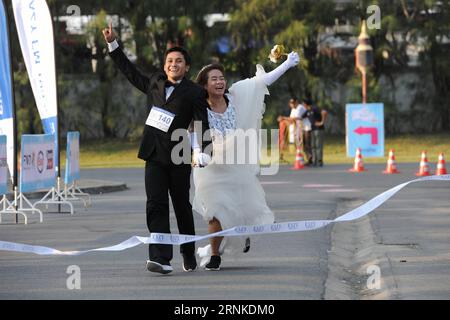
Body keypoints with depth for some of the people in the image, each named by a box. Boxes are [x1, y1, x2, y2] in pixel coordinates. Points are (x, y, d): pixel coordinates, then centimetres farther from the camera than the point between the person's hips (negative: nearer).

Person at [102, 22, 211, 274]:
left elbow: (202, 125, -10)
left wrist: (202, 152, -25)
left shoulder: (195, 93, -2)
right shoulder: (155, 83, 12)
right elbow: (131, 73, 25)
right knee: (156, 206, -10)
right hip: (154, 155, 3)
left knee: (182, 206, 8)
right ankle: (162, 258, -17)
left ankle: (189, 255, 26)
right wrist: (113, 45, 25)